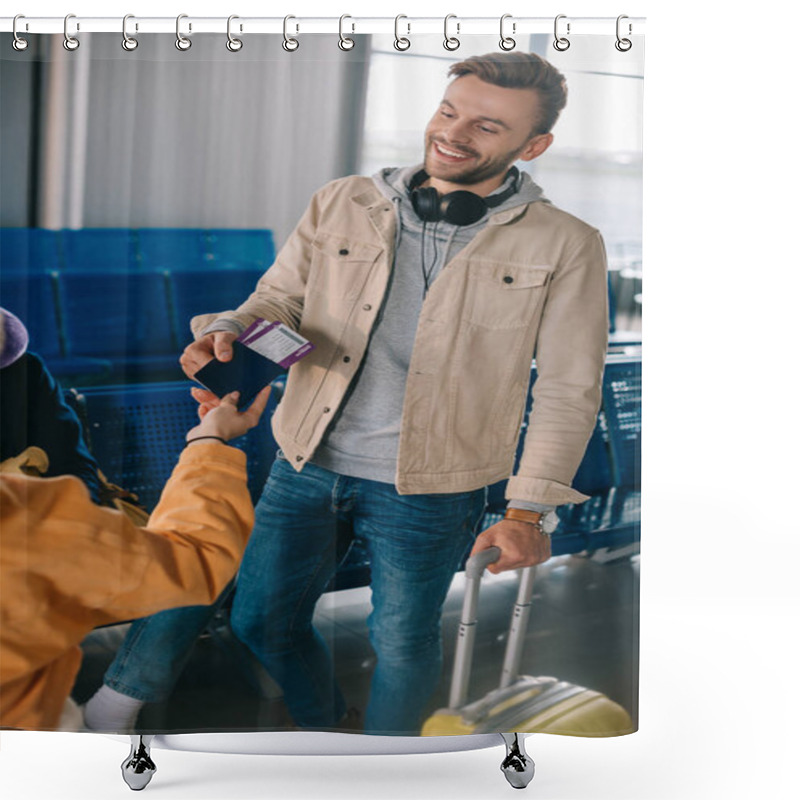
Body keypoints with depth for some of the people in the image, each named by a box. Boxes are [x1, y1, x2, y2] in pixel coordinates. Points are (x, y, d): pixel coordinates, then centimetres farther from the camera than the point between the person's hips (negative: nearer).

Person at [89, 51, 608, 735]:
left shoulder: (564, 247, -8)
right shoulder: (342, 204, 0)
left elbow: (569, 390, -6)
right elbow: (280, 297, 7)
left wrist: (527, 510, -13)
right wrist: (230, 331, -17)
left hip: (426, 492, -3)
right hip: (306, 466, 3)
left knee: (403, 645, 13)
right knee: (261, 622, 16)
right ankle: (322, 729, 46)